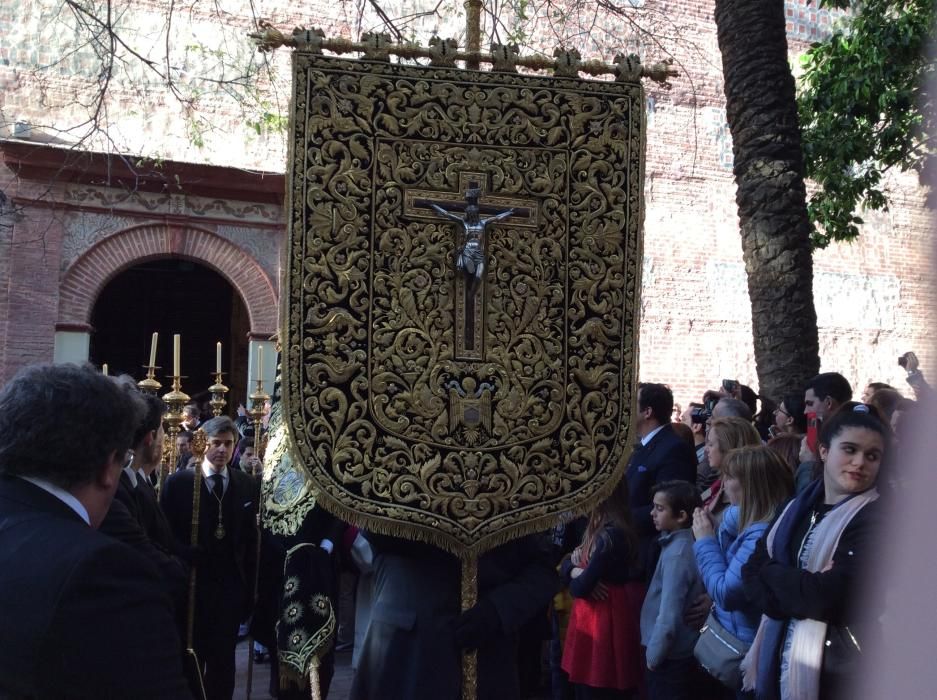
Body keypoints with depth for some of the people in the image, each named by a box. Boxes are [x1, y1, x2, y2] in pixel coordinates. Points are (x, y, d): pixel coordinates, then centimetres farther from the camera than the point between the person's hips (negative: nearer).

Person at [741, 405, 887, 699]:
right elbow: (752, 572, 0)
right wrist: (805, 589, -17)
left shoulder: (877, 520, -11)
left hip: (833, 673, -5)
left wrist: (774, 573, -7)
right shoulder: (797, 508, 7)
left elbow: (832, 597, -21)